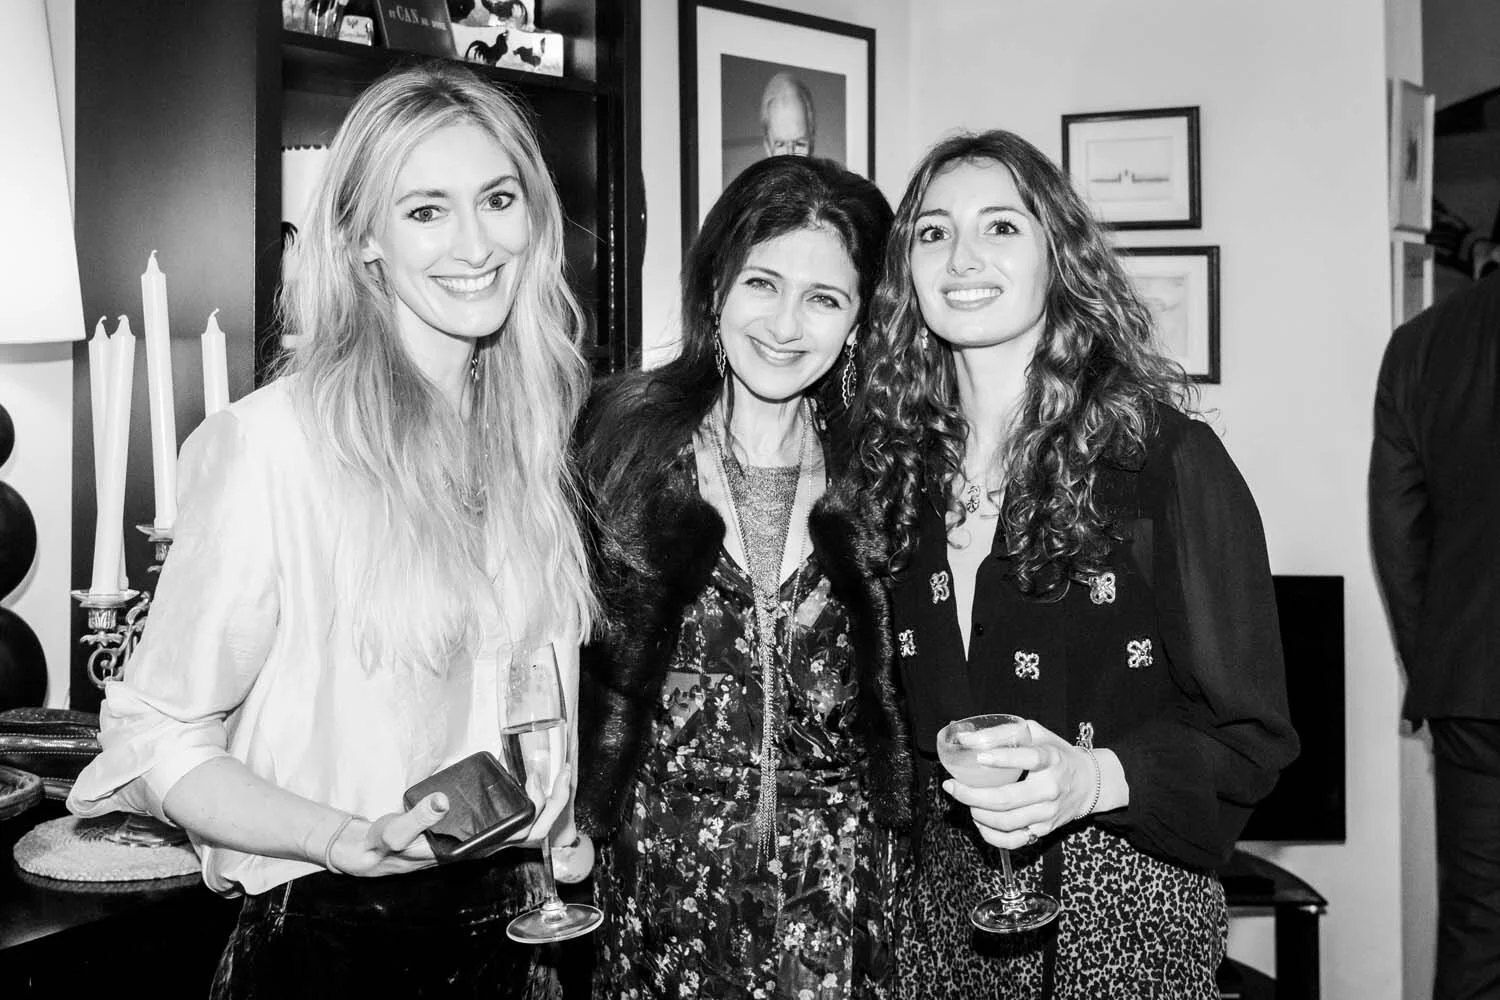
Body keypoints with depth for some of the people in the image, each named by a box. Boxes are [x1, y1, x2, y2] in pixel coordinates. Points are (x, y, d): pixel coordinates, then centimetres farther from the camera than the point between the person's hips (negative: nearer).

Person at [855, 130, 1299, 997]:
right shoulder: (897, 464, 0)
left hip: (1121, 914, -3)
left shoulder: (1168, 459, -11)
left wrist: (1090, 779, -24)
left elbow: (1252, 736, -10)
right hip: (942, 901, 4)